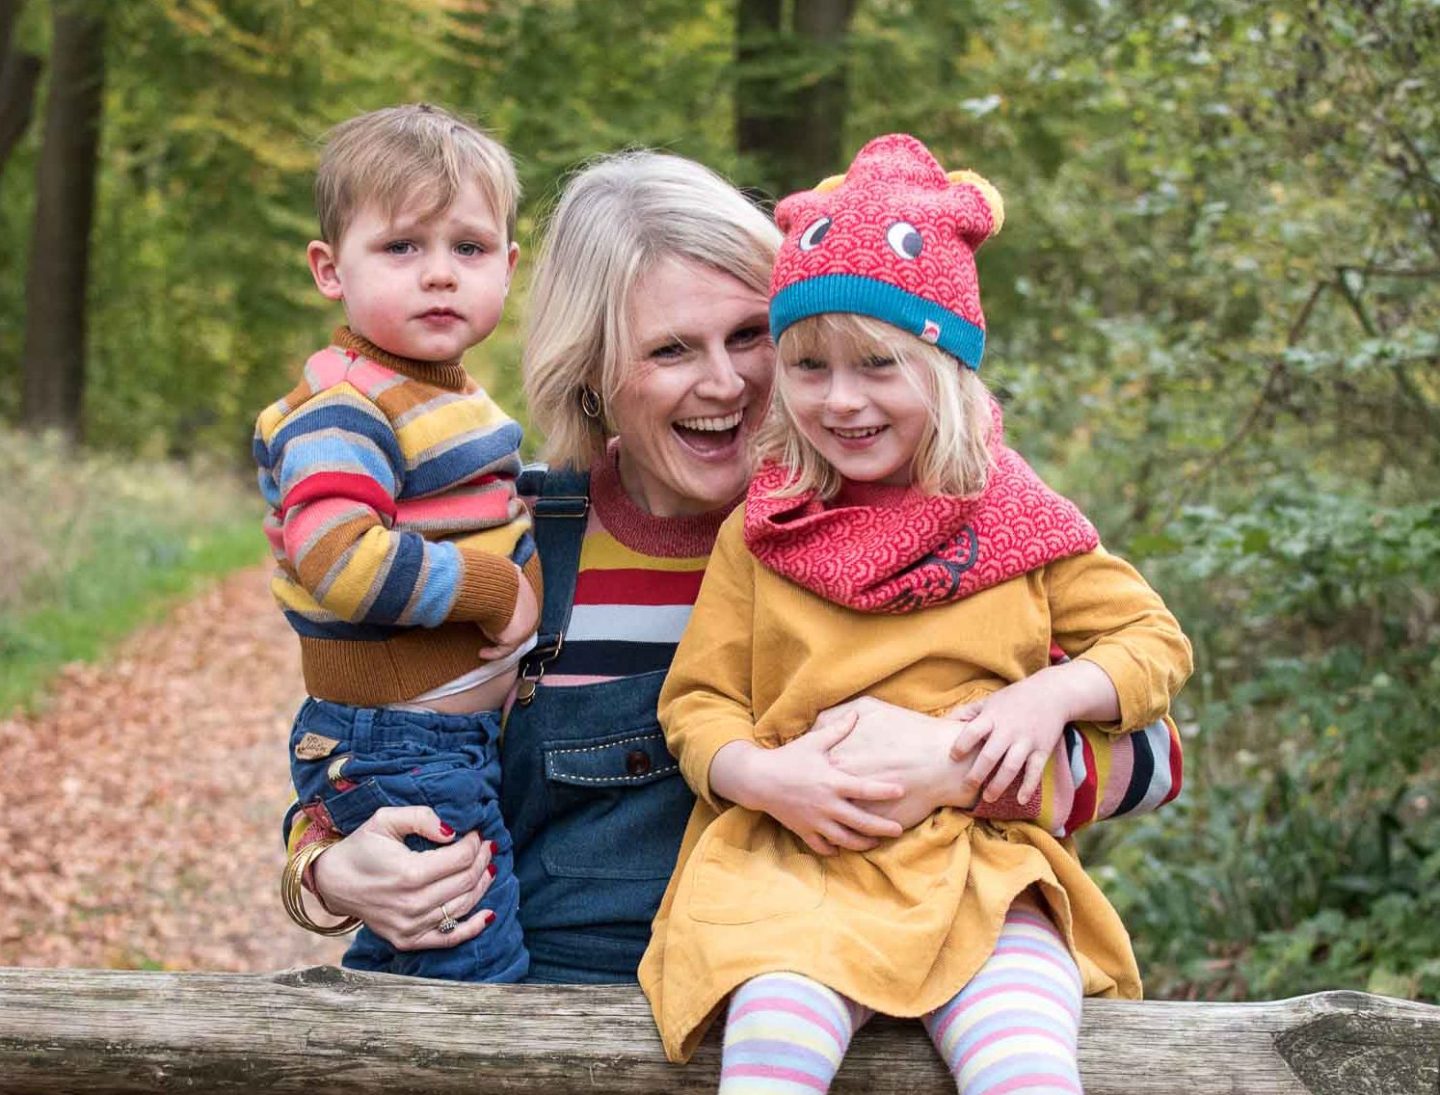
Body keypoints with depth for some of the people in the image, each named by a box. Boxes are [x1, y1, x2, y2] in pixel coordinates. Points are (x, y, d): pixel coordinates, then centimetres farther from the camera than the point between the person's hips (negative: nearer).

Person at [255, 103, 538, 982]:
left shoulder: (459, 400, 12)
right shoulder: (343, 413, -19)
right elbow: (343, 562, -33)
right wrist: (493, 586, -23)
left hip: (466, 737, 10)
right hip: (400, 752, -10)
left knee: (396, 959, 23)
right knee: (482, 978, -5)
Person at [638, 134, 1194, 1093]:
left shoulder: (1021, 527, 8)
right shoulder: (761, 535, 8)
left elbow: (1156, 642, 14)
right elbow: (697, 700, 8)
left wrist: (1052, 694, -5)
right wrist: (764, 775, -13)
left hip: (984, 870, 0)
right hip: (796, 863, 0)